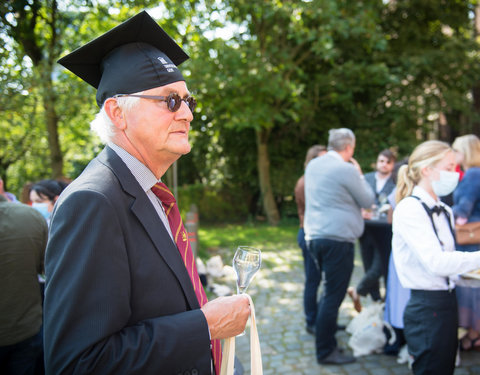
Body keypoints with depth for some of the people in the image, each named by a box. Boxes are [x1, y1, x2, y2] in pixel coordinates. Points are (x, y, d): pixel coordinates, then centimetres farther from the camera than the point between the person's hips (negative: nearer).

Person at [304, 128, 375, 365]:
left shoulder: (312, 165, 11)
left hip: (314, 236, 8)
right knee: (333, 295, 0)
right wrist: (359, 174, 8)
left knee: (329, 291, 22)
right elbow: (368, 200, -3)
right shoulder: (347, 170, -14)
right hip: (337, 238, -8)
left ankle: (325, 333, 32)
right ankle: (325, 352, 7)